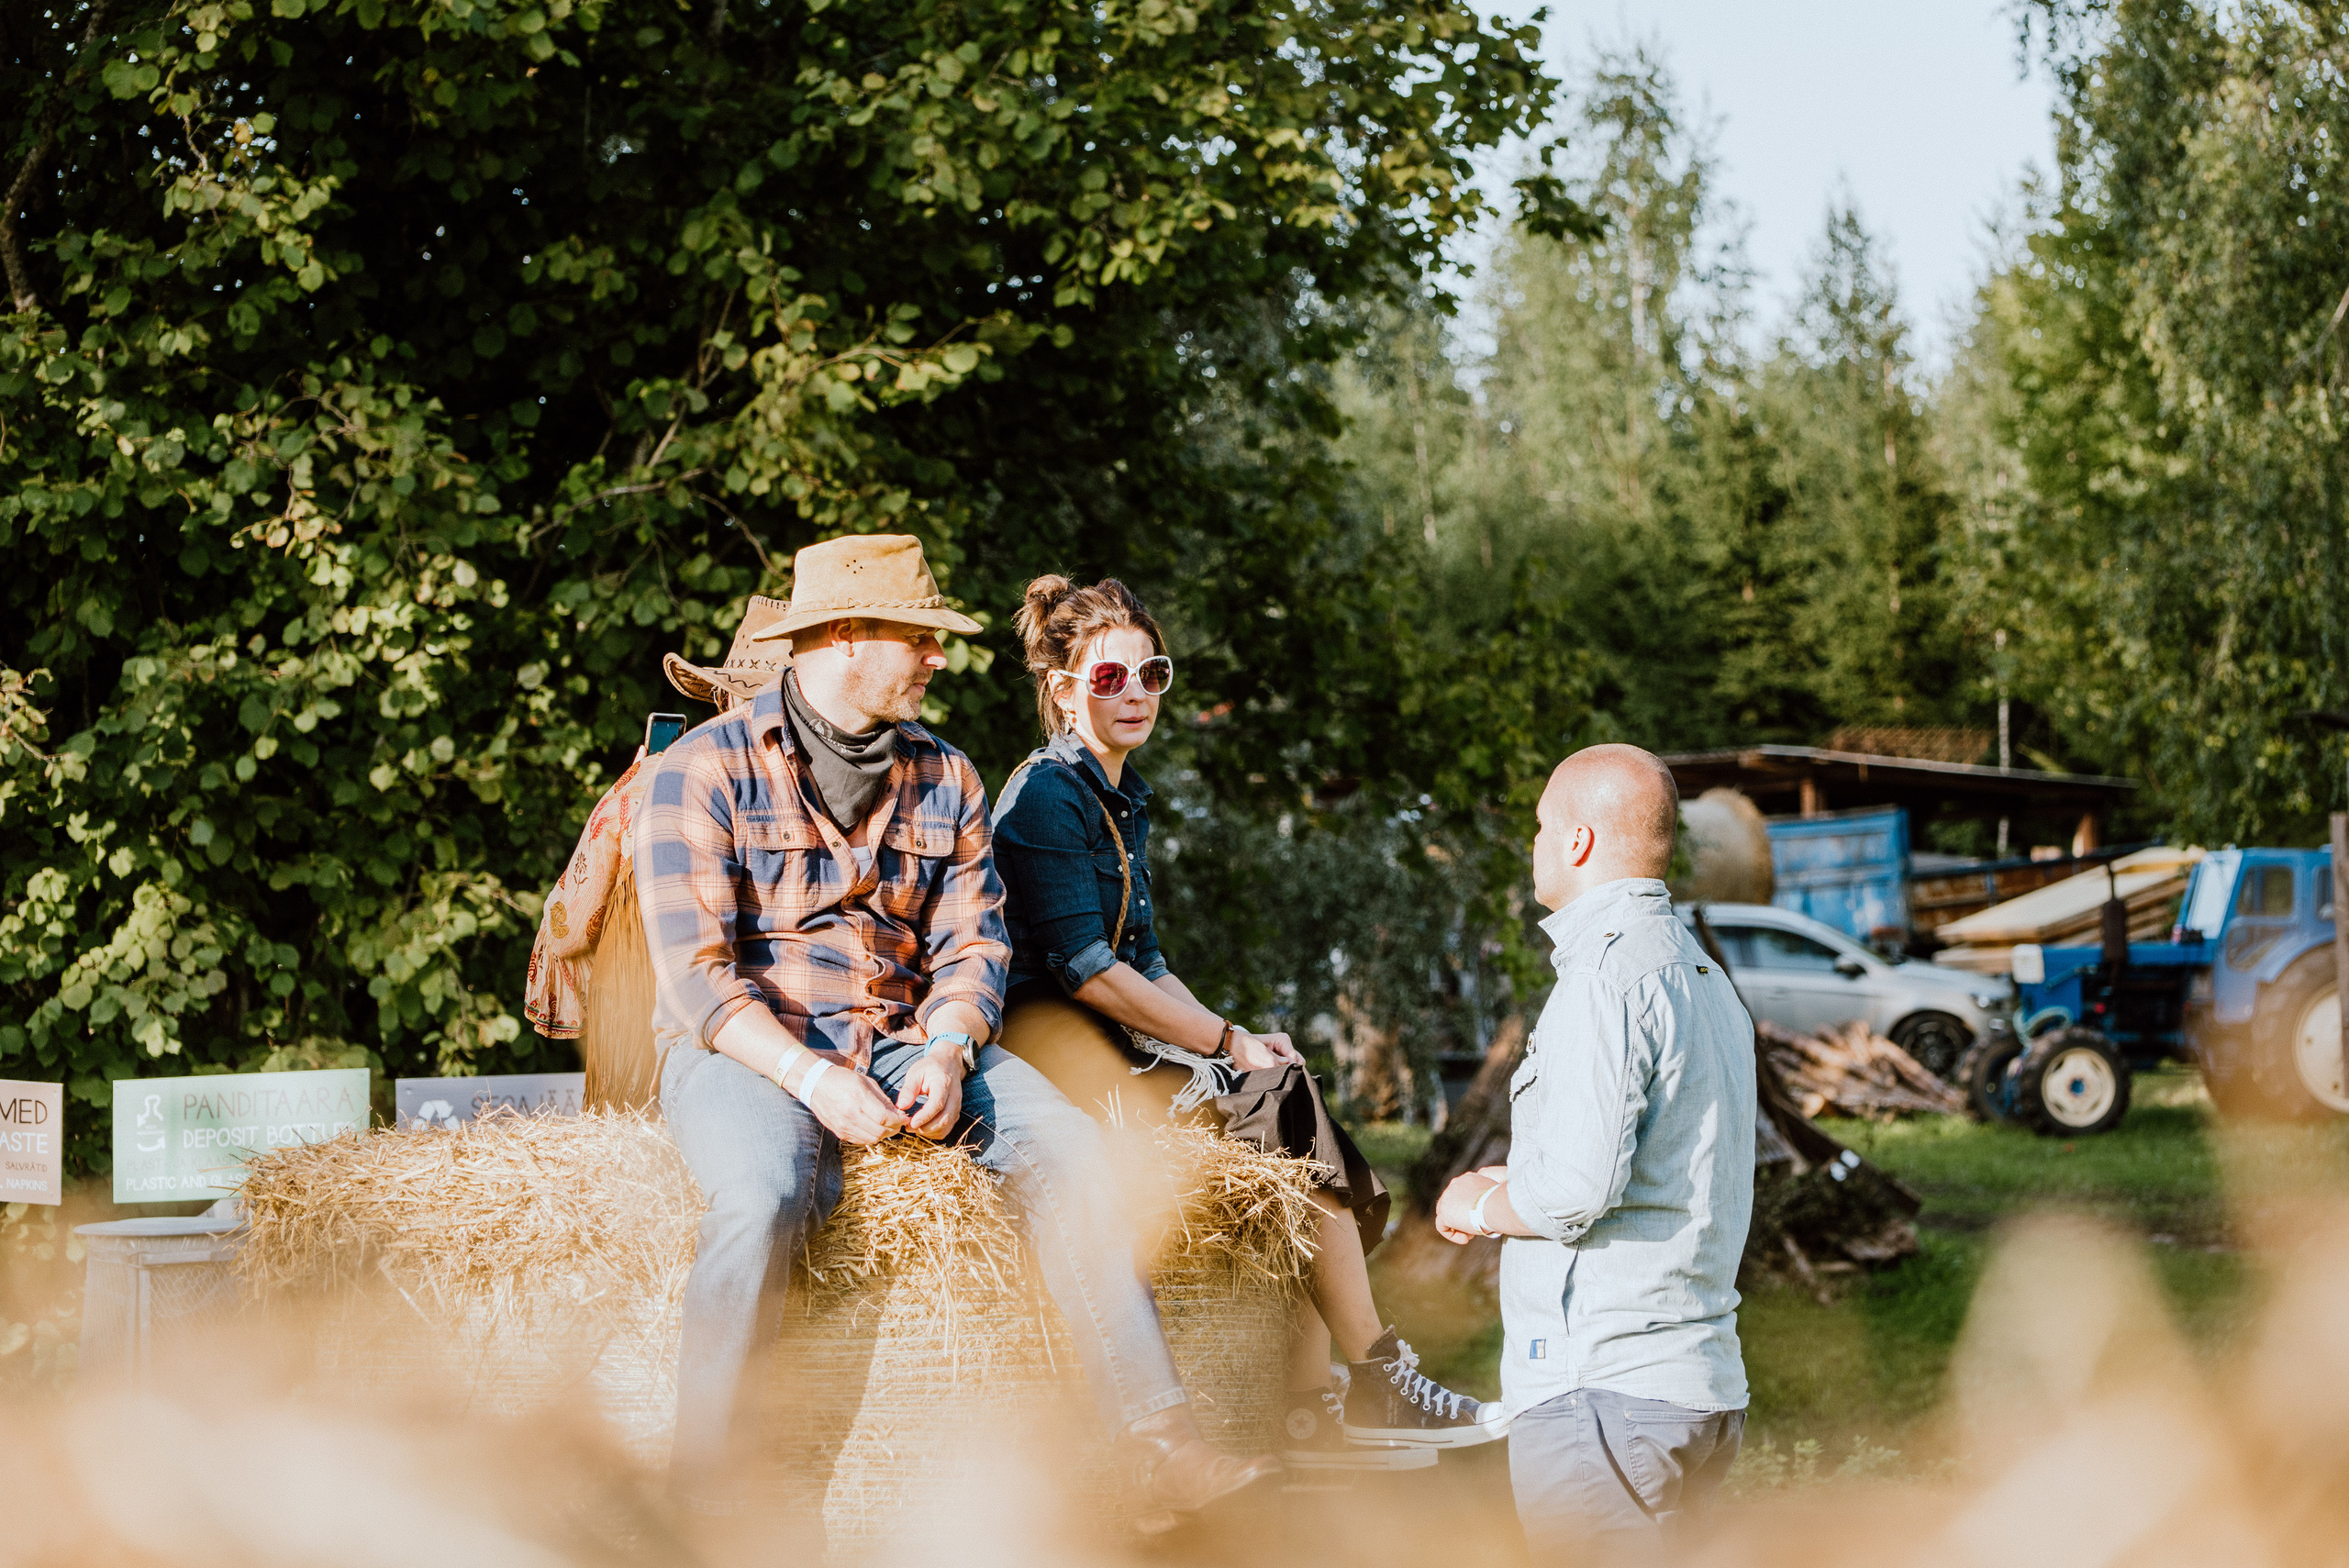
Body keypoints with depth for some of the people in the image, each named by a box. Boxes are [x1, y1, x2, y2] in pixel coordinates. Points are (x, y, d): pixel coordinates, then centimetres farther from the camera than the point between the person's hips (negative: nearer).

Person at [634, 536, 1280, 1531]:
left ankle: (1158, 1450, -24)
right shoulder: (706, 770, -5)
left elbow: (973, 945, 8)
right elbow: (697, 971, -12)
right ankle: (706, 1492, -26)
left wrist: (944, 1055, -14)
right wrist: (816, 1082, -25)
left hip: (905, 1039, 5)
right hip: (747, 1048, -5)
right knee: (766, 1192, -37)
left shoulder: (943, 779, 12)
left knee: (1063, 1144, -20)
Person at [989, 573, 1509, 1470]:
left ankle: (1310, 1410, -13)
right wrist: (1225, 1044, -12)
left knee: (1284, 1092, -9)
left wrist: (1234, 1042, 4)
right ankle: (1374, 1376, -12)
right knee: (1286, 1103, -17)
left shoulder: (1123, 800, 19)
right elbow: (1087, 970, -17)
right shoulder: (1046, 797, -10)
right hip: (1044, 1043, -9)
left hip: (1110, 1047, 9)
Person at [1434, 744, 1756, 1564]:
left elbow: (1578, 1185, -22)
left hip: (1606, 1395, -10)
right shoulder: (1703, 974, 18)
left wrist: (1481, 1207, -3)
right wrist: (1517, 1187, 18)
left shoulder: (1606, 974, -14)